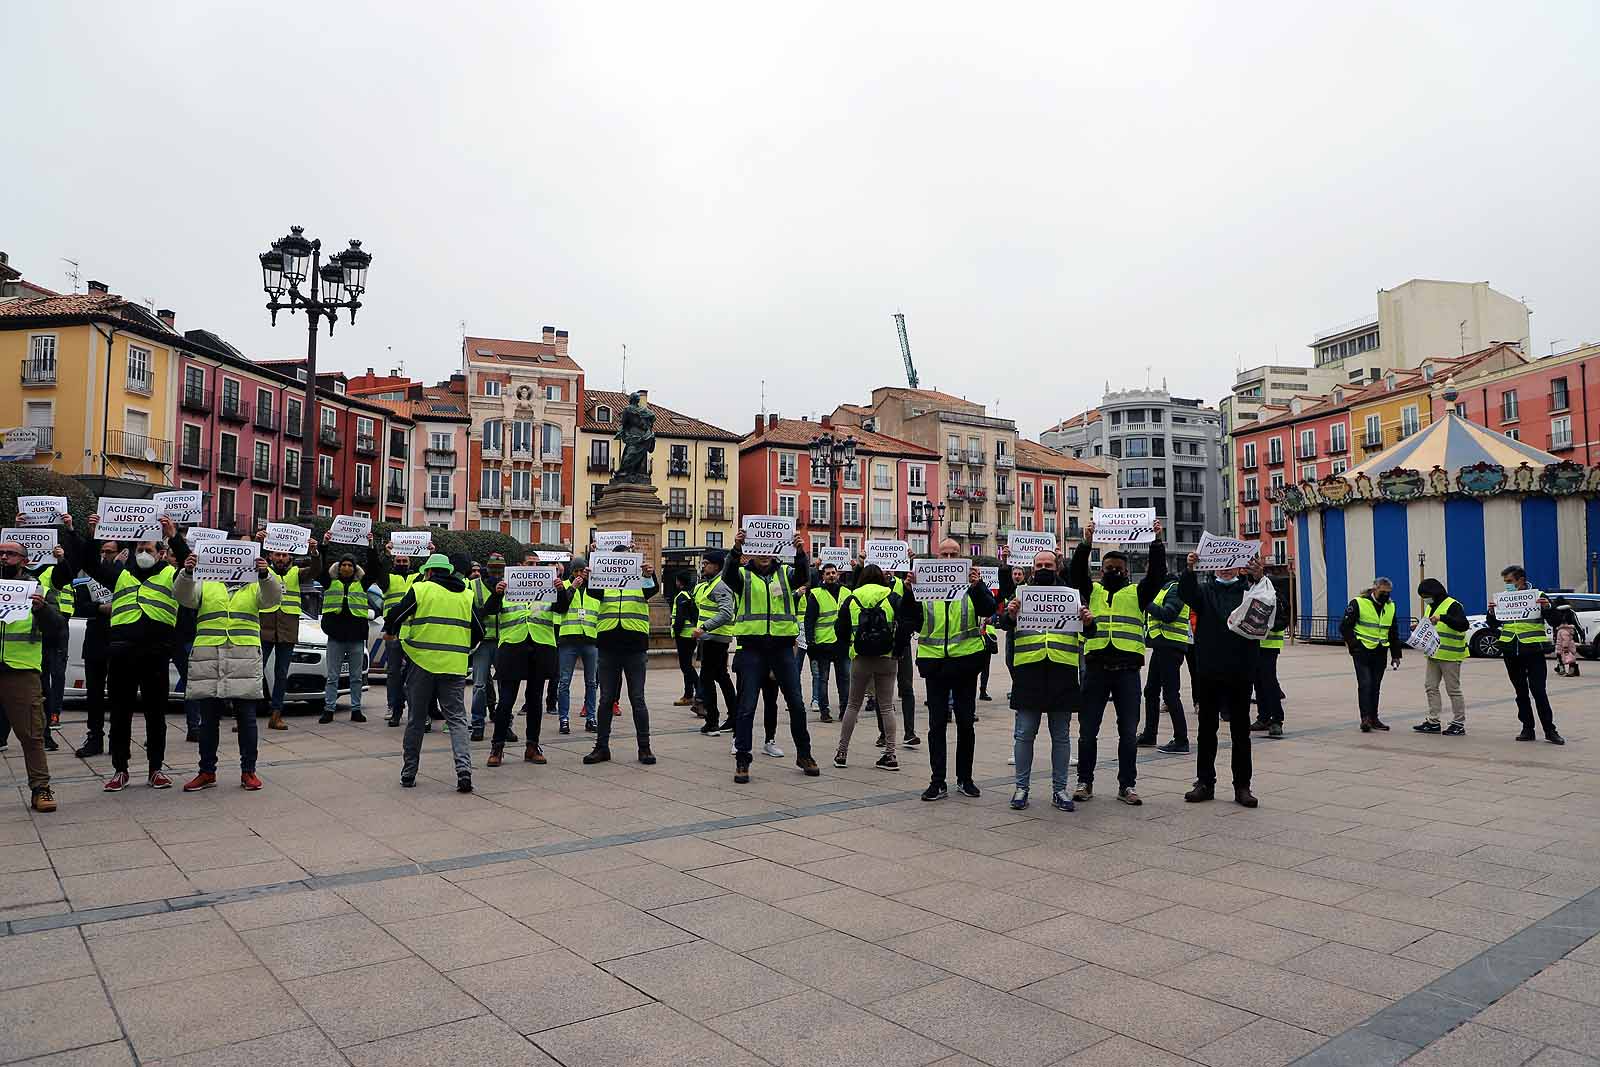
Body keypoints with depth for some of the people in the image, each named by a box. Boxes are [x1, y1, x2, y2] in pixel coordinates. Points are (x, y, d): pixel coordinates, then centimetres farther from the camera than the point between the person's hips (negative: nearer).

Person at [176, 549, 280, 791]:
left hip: (245, 660, -1)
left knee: (247, 718, 2)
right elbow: (183, 596, -3)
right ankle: (207, 772, 18)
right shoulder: (205, 585, 14)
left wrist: (265, 574, -26)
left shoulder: (255, 586, 13)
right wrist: (187, 573, -22)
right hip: (207, 658, 1)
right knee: (208, 719, 8)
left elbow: (272, 596, -6)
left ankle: (248, 771, 10)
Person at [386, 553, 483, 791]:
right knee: (457, 719, 5)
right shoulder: (467, 595, 10)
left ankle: (408, 773, 20)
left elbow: (394, 617, -2)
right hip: (455, 666, 2)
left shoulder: (420, 589, -1)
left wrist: (389, 632, 21)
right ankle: (463, 769, -12)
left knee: (416, 719, 11)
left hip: (423, 663, -2)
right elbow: (478, 631, 12)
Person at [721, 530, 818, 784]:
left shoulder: (785, 572, 8)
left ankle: (804, 754, 24)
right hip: (752, 647, -2)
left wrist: (800, 552, -32)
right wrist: (736, 549, -36)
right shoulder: (742, 575, 4)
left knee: (796, 703, 8)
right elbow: (728, 575, -19)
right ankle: (742, 760, 8)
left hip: (782, 646, 2)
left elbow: (803, 575, -12)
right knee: (747, 706, -1)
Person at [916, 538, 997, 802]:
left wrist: (977, 586, -29)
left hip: (965, 662, 0)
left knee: (965, 723, 9)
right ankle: (937, 781, 10)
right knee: (936, 724, 4)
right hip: (935, 662, 0)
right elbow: (910, 617, -2)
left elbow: (988, 609, -11)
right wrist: (908, 591, -19)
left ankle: (965, 778, 22)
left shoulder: (973, 582, 3)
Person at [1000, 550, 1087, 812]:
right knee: (1024, 733, 3)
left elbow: (1088, 631, 9)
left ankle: (1059, 789, 17)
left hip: (1063, 671, 1)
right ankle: (1021, 787, 13)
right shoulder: (1022, 593, 10)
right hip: (1028, 670, -1)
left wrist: (1087, 621, -14)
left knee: (1061, 735, 8)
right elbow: (1005, 624, 0)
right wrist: (1010, 614, -23)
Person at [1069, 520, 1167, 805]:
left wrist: (1157, 542, -12)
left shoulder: (1137, 593, 11)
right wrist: (1086, 543, -16)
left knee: (1129, 732, 4)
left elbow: (1158, 574, -3)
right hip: (1095, 668, 0)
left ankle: (1126, 785, 14)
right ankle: (1085, 782, 15)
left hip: (1128, 670, 0)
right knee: (1087, 730, 4)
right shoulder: (1092, 591, 11)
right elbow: (1077, 573, -5)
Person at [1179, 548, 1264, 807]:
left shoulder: (1248, 590, 6)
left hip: (1241, 672, 0)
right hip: (1209, 671, 1)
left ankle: (1242, 786, 14)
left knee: (1241, 730, 6)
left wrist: (1258, 578, -31)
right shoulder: (1205, 590, 6)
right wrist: (1190, 569, -36)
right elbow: (1185, 592, -15)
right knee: (1207, 729, 8)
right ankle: (1205, 783, 16)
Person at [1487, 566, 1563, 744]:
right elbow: (1493, 626, 12)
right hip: (1511, 653, 4)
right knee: (1521, 692, 9)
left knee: (1539, 691, -6)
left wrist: (1547, 608, -19)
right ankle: (1528, 729, 14)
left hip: (1533, 651, -4)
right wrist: (1491, 612, -7)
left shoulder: (1538, 596, -1)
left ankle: (1550, 730, 2)